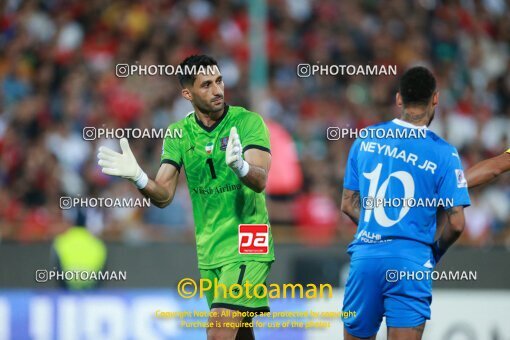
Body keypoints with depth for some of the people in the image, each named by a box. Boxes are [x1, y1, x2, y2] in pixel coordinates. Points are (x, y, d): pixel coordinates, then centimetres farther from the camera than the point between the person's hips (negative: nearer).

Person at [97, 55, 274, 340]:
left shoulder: (248, 122, -9)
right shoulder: (179, 134, 4)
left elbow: (260, 181, -22)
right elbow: (164, 196, -1)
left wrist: (239, 166, -45)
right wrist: (138, 177, -23)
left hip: (246, 246, -5)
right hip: (209, 251, 5)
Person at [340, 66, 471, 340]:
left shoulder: (366, 140, 7)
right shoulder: (444, 154, -5)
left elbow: (349, 206, 13)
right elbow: (456, 223, -5)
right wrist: (437, 251, 14)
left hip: (365, 256, 3)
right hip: (411, 261, -3)